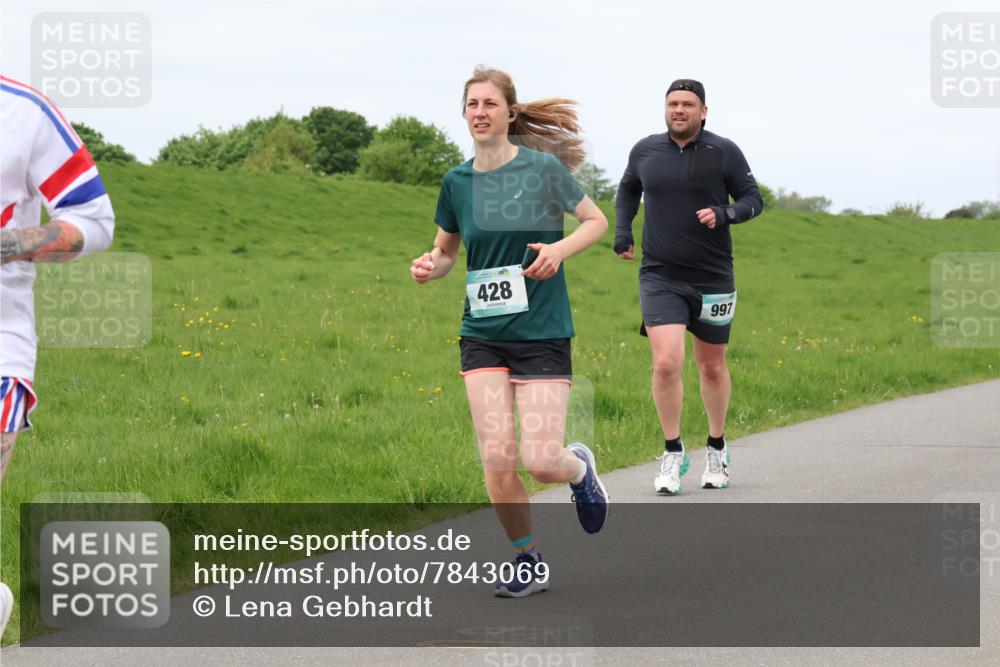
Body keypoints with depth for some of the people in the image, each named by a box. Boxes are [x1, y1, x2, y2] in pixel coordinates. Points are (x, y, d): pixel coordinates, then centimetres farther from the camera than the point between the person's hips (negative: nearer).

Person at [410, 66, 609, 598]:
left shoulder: (543, 168, -6)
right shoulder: (457, 182, 5)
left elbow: (597, 221, 4)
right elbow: (446, 250, 18)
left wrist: (560, 248, -15)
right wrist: (429, 266, -5)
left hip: (542, 334, -3)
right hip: (482, 335, 3)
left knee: (541, 461, -10)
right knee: (497, 459, -8)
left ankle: (579, 467, 28)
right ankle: (528, 561, 13)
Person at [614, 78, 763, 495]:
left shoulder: (724, 152, -3)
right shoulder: (645, 151, 3)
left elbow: (753, 199, 1)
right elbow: (628, 189, 23)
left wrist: (724, 214, -18)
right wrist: (622, 230, 10)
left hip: (712, 277, 0)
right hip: (660, 277, 0)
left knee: (712, 367, 13)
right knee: (666, 363, -16)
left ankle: (717, 449, 33)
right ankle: (673, 454, -2)